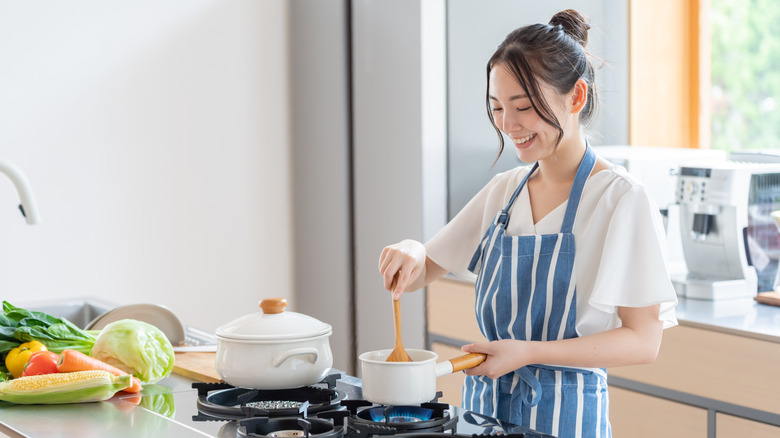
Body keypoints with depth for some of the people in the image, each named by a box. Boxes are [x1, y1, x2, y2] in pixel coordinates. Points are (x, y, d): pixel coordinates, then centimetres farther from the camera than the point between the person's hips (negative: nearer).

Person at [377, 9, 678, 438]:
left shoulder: (619, 197, -12)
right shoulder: (503, 192, 6)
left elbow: (643, 340, -14)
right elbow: (422, 273, 12)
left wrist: (529, 352, -22)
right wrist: (411, 254, -11)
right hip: (484, 403, 6)